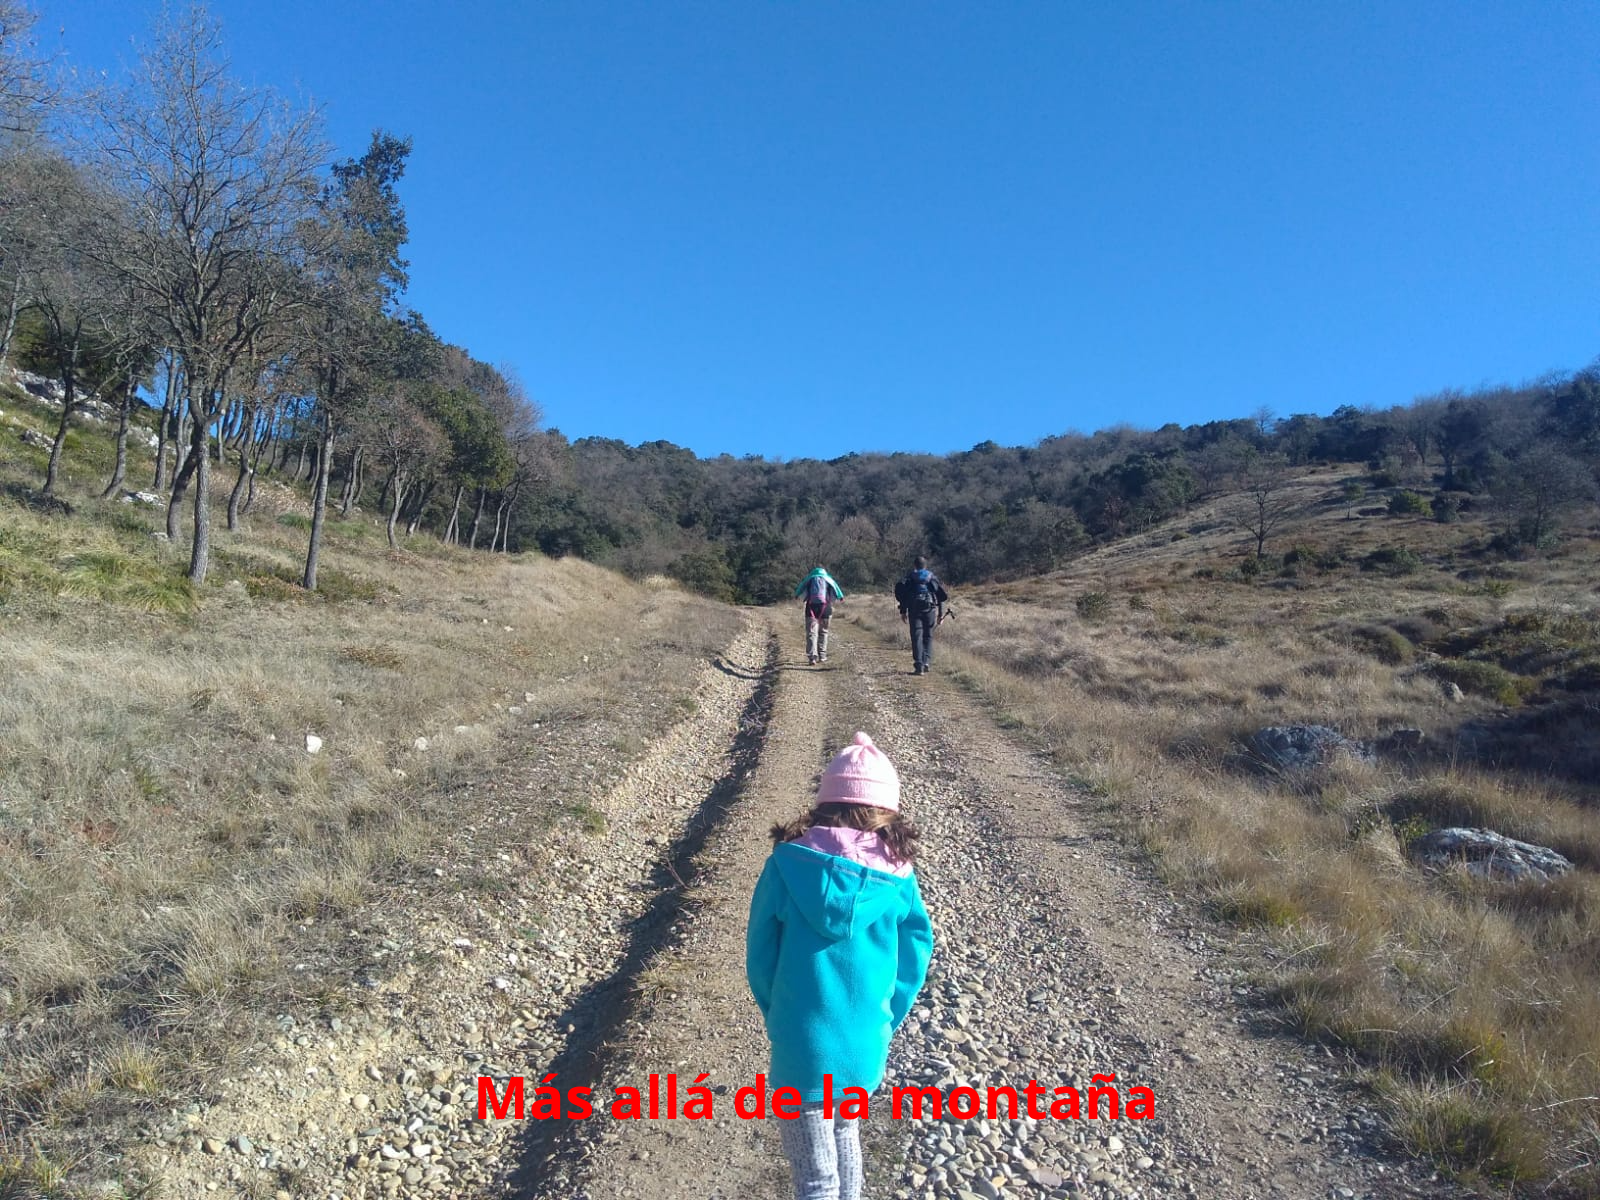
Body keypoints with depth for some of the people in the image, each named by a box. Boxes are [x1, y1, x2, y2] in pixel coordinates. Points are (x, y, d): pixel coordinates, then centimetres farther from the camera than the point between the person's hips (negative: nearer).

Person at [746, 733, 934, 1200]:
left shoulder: (786, 865, -11)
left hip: (801, 1050, -3)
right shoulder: (897, 876, -7)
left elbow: (760, 959, -4)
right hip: (865, 1047, 3)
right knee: (845, 1136, 29)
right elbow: (913, 962, 0)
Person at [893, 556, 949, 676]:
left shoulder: (909, 578, 15)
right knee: (928, 637, 13)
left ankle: (919, 666, -13)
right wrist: (941, 613, 10)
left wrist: (903, 611, 5)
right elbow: (942, 595, 10)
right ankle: (927, 662, 0)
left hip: (914, 609, -1)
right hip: (930, 609, 1)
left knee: (916, 637, -3)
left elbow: (901, 592, 3)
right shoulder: (932, 577, 18)